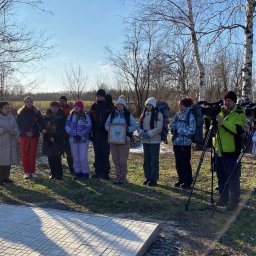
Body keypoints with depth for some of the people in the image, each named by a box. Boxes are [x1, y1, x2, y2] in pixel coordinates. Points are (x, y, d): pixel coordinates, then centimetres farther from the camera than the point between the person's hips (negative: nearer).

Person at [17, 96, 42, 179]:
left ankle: (32, 171, 11)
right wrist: (26, 132, -11)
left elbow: (40, 123, 3)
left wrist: (33, 132, -11)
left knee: (32, 154, 3)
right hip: (23, 136, 0)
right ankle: (26, 172, 9)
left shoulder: (37, 112, 4)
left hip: (34, 136, 0)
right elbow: (18, 124, 1)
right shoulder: (20, 112, 3)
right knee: (24, 154, 1)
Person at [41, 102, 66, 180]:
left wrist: (54, 137, -16)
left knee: (57, 158, -6)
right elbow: (41, 125, 16)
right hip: (47, 140, 4)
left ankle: (59, 174, 5)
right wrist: (42, 129, -8)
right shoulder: (47, 116, 9)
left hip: (58, 141, -4)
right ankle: (53, 173, 20)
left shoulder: (62, 117, -4)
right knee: (50, 158, 8)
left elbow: (62, 129, -9)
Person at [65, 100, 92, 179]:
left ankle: (85, 172, 7)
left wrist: (80, 135, -14)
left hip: (83, 139, -3)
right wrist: (72, 134, -12)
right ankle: (78, 172, 19)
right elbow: (67, 126, 3)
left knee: (83, 158, -7)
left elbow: (88, 128, -5)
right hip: (73, 139, 3)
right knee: (75, 158, 8)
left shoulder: (86, 116, 0)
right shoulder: (71, 115, 8)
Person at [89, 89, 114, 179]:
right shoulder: (94, 106, 9)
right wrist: (91, 132, 4)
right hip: (96, 134, 4)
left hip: (105, 134, -4)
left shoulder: (108, 106, -3)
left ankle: (105, 172, 7)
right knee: (97, 153, 10)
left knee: (105, 153, -1)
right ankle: (98, 171, 18)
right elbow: (90, 120, 11)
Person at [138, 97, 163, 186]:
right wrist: (141, 132, -8)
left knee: (154, 160, -2)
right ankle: (148, 177, 22)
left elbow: (159, 128, -14)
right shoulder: (144, 114, 13)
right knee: (146, 160, 11)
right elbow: (140, 126, 12)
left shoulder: (158, 114, -8)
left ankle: (154, 179, 5)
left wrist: (148, 134, -19)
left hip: (154, 141, -6)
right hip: (145, 140, 6)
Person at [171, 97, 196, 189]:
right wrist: (173, 130, -6)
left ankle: (188, 182, 12)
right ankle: (181, 179, 26)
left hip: (186, 143, -6)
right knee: (178, 162, 12)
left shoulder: (190, 116, -9)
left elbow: (191, 131, -15)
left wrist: (179, 131, -15)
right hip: (176, 142, 6)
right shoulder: (177, 115, 9)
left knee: (186, 162, 1)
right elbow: (173, 126, 16)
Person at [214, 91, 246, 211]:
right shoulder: (219, 111, 11)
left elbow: (238, 130, -22)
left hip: (232, 151, -6)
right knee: (221, 177, 15)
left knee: (233, 178, -2)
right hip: (219, 150, 6)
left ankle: (234, 202, 8)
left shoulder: (239, 114, -6)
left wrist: (223, 122, -30)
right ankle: (223, 199, 28)